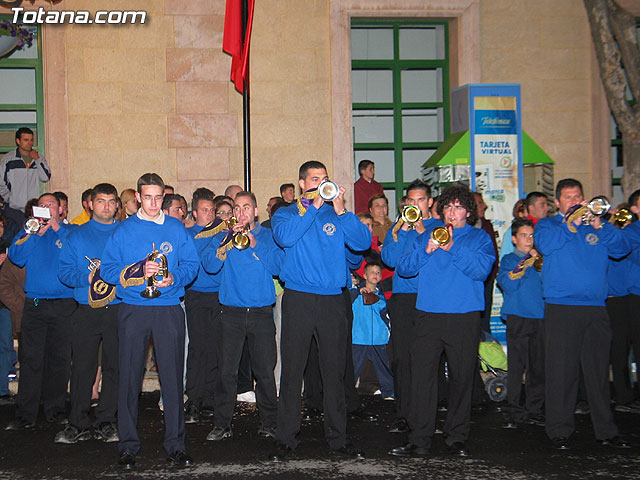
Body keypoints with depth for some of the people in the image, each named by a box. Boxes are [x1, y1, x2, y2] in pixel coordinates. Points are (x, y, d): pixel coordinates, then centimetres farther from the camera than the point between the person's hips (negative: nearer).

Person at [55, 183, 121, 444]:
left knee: (114, 366, 2)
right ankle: (78, 423, 10)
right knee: (82, 366, 1)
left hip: (118, 310, 0)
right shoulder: (77, 236, 12)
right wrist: (87, 278, -12)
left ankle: (105, 420, 13)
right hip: (86, 312, 0)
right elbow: (64, 271, 5)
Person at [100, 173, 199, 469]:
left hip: (169, 310, 0)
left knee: (172, 376, 1)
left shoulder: (176, 228, 9)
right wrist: (139, 271, -14)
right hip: (133, 310, 0)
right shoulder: (124, 230, 6)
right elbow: (108, 269, 1)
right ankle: (128, 445, 13)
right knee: (130, 376, 2)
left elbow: (191, 264, 6)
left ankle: (175, 444, 9)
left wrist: (173, 277, -14)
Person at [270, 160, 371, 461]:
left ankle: (337, 438, 15)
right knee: (292, 370, -1)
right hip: (298, 300, -1)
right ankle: (287, 439, 7)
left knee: (334, 370, 5)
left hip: (332, 300, 2)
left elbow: (362, 242, -2)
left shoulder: (336, 215, 13)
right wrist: (313, 207, -12)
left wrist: (340, 211, -11)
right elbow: (285, 237, -13)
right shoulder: (286, 214, 10)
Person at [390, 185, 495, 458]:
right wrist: (426, 251, -8)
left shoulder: (480, 238, 11)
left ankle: (457, 438, 15)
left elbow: (481, 269, -7)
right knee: (422, 376, -6)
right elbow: (403, 269, 7)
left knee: (461, 378, 2)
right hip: (428, 315, 1)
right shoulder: (426, 237, 17)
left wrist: (452, 248, -13)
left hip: (464, 317, -1)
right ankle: (419, 440, -1)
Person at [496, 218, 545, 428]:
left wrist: (537, 263, -3)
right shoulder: (508, 260, 10)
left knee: (538, 366, 2)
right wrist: (527, 264, -6)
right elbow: (508, 285, -6)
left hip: (540, 316, 3)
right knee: (517, 365, -7)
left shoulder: (540, 259, 19)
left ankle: (533, 409, 12)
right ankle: (513, 411, -1)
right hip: (518, 317, -3)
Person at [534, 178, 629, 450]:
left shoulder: (596, 225, 19)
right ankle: (559, 431, 3)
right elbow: (544, 245, -10)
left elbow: (621, 249, 6)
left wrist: (600, 226, -6)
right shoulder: (547, 224, 12)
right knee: (561, 371, -4)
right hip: (561, 308, -3)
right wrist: (572, 223, -10)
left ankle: (606, 430, 14)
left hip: (595, 308, 3)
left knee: (599, 371, 6)